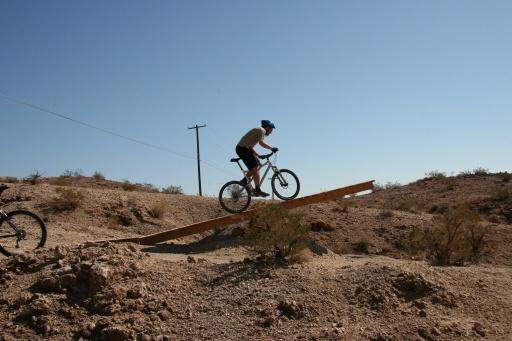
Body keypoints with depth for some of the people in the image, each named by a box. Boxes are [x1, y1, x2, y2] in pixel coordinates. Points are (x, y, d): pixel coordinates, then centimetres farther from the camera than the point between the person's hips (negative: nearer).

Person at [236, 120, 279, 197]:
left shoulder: (257, 131, 26)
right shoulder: (262, 130, -3)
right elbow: (261, 143, -21)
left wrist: (259, 155, 22)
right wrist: (272, 148, -14)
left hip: (242, 149, 10)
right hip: (243, 149, -10)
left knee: (258, 166, 14)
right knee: (255, 168, -12)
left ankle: (244, 180, 11)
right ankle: (257, 190, -13)